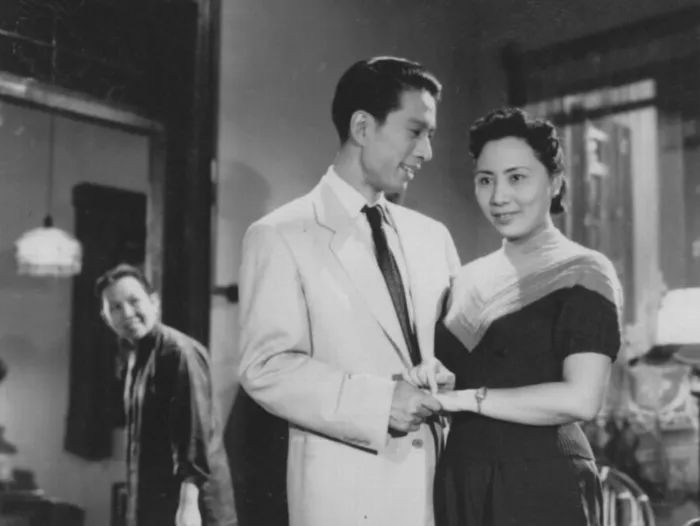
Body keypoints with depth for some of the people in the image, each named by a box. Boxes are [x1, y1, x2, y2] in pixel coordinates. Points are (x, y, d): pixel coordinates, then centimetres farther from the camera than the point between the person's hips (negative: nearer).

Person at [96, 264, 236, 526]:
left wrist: (189, 501, -26)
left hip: (185, 505, -9)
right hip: (153, 504, 9)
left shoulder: (181, 352, -15)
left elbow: (198, 431, -21)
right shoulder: (137, 356, 13)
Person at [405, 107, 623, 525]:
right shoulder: (469, 278, 9)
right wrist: (428, 381, -3)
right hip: (458, 486, 5)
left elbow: (581, 399, -18)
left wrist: (466, 397, -16)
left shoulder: (583, 273, -7)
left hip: (543, 488, -5)